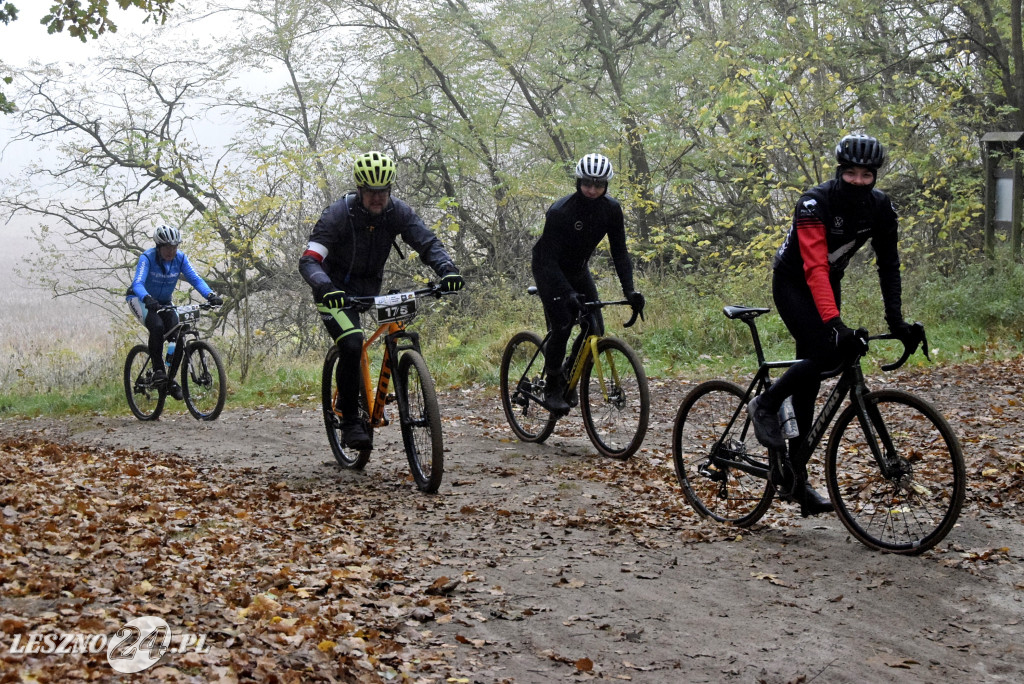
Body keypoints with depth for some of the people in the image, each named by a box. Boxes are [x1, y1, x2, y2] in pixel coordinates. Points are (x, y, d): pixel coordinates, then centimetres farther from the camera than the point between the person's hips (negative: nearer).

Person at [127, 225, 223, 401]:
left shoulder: (180, 258, -13)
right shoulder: (147, 258, -25)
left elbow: (195, 279, -21)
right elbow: (138, 283, -37)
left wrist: (211, 295, -40)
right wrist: (148, 299, -57)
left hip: (163, 302, 4)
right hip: (140, 299, -4)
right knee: (157, 326, -32)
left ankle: (171, 379, -1)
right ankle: (158, 370, -19)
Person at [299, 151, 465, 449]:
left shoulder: (398, 212, -13)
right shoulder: (338, 214, -24)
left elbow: (428, 243, -17)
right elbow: (309, 260, -30)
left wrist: (447, 269, -39)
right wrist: (325, 288, -51)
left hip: (369, 290, 5)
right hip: (336, 291, -5)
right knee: (351, 344, -25)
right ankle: (350, 422, -15)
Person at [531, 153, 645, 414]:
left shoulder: (611, 209, -15)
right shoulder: (560, 212, -30)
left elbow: (619, 251, -12)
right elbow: (549, 259, -31)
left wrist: (629, 289, -24)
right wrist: (568, 294, -42)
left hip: (578, 270, 5)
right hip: (550, 272, -5)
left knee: (596, 331, -4)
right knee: (561, 328, -19)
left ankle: (569, 375, 19)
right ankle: (552, 388, -4)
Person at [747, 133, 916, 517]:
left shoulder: (880, 208, -10)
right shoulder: (815, 203, -27)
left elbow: (888, 265, -5)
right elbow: (815, 268, -35)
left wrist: (895, 319, -15)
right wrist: (833, 321, -45)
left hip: (829, 286, 5)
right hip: (793, 285, -5)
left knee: (809, 380, 3)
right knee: (827, 351, -29)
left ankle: (798, 480, 6)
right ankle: (765, 405, -6)